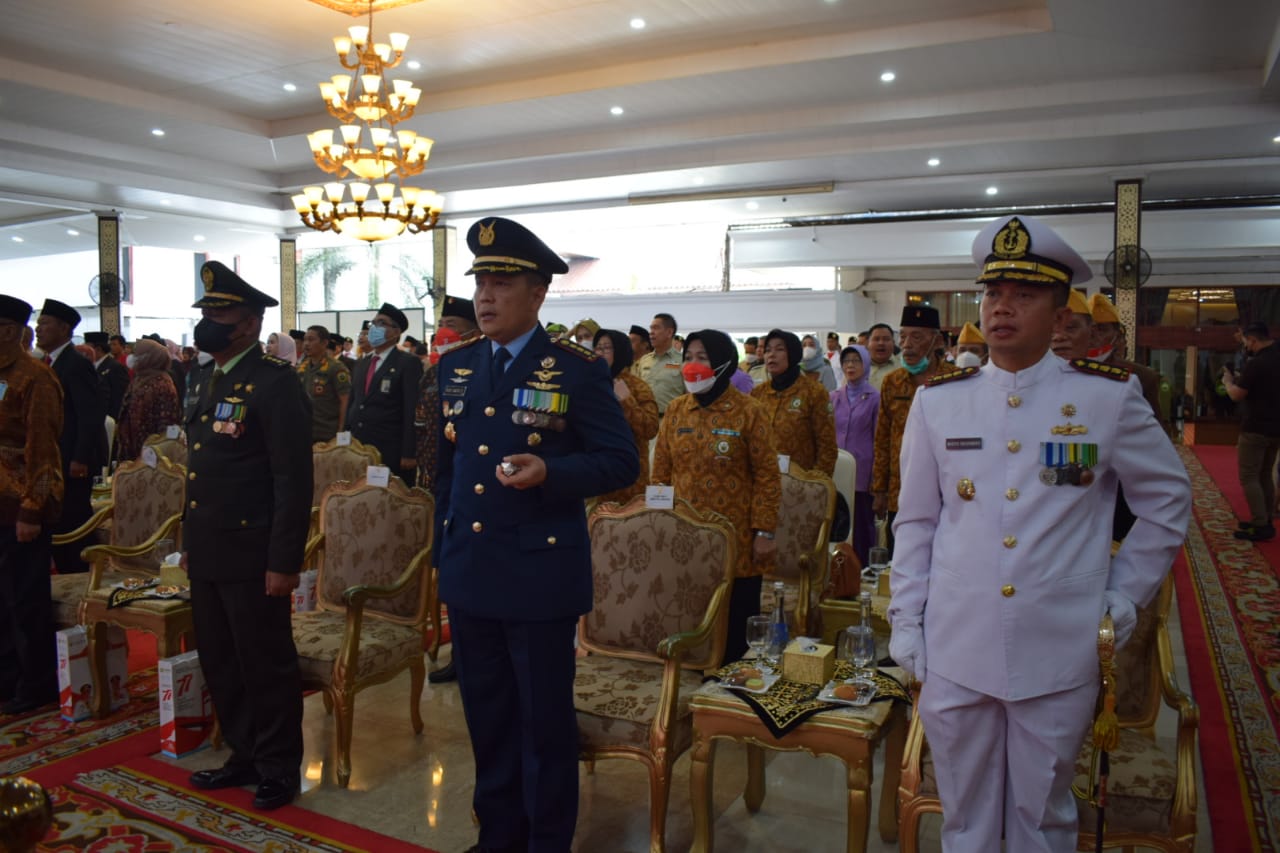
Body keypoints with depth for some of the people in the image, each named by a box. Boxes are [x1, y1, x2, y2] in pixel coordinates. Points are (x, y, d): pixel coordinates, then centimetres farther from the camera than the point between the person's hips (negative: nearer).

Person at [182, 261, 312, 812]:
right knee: (219, 662, 18)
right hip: (208, 554, 9)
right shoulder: (213, 382, 13)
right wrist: (190, 543, 17)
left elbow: (294, 481, -18)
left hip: (252, 556, -9)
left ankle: (279, 767, 22)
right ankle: (245, 755, 34)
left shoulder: (274, 383, -14)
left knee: (265, 665, 5)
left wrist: (283, 562, -19)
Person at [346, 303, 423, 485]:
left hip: (391, 454, -6)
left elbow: (413, 412, -12)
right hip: (358, 450, 6)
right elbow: (352, 405, 20)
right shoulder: (362, 364, 17)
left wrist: (409, 454, -17)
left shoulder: (409, 364, -5)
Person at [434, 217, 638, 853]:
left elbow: (621, 461, -8)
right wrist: (443, 551, 15)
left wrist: (549, 473, -24)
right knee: (487, 717, 18)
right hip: (468, 574, 6)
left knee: (545, 721, 8)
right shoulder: (456, 366, 8)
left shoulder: (577, 370, -8)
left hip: (540, 576, -5)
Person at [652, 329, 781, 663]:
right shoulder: (676, 409, 6)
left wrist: (764, 531, -9)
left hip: (736, 539, -3)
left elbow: (767, 475, -6)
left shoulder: (748, 412, -6)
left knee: (736, 621, 6)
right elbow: (661, 470, 11)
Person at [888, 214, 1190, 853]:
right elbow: (915, 521, 6)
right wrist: (904, 621, 3)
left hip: (1059, 657, -1)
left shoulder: (1109, 397, -4)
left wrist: (1121, 598, 3)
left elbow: (1168, 501, 8)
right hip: (954, 654, 1)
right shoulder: (938, 400, 0)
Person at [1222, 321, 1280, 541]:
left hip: (1256, 428, -9)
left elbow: (1236, 395, -14)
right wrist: (1241, 379, 15)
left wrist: (1229, 381, 5)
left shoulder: (1256, 364, -19)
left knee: (1248, 477, -4)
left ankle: (1261, 527, -8)